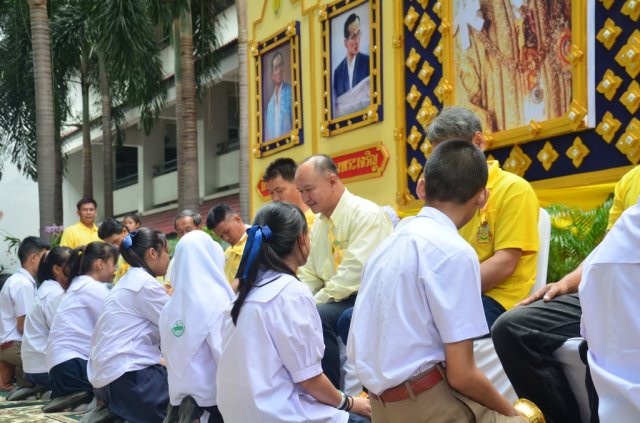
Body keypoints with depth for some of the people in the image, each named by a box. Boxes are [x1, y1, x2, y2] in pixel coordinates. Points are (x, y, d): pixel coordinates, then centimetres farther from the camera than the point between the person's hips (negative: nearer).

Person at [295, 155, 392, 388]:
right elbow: (308, 276, 13)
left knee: (318, 317, -31)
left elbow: (354, 273, -23)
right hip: (336, 299, 8)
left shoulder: (366, 214, -14)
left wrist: (313, 305, -21)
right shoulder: (319, 223, 13)